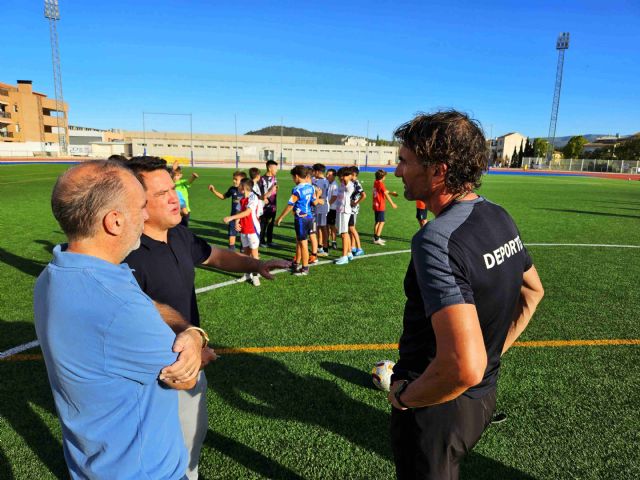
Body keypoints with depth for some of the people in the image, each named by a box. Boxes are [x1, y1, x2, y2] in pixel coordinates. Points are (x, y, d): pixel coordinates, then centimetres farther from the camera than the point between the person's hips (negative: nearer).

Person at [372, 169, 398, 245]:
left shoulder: (376, 182, 10)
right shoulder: (381, 184, -16)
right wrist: (392, 204, -11)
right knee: (381, 222, -6)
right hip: (380, 206, -9)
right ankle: (377, 239, -7)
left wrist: (391, 193, 25)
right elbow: (386, 195, -15)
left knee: (377, 222, 16)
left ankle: (376, 238, 21)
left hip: (376, 205, 9)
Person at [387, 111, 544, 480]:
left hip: (437, 407, -8)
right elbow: (533, 292, 13)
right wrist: (495, 351, 14)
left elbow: (464, 367, -38)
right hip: (485, 396, 8)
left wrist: (404, 396, -20)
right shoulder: (501, 217, -2)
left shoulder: (435, 240, -32)